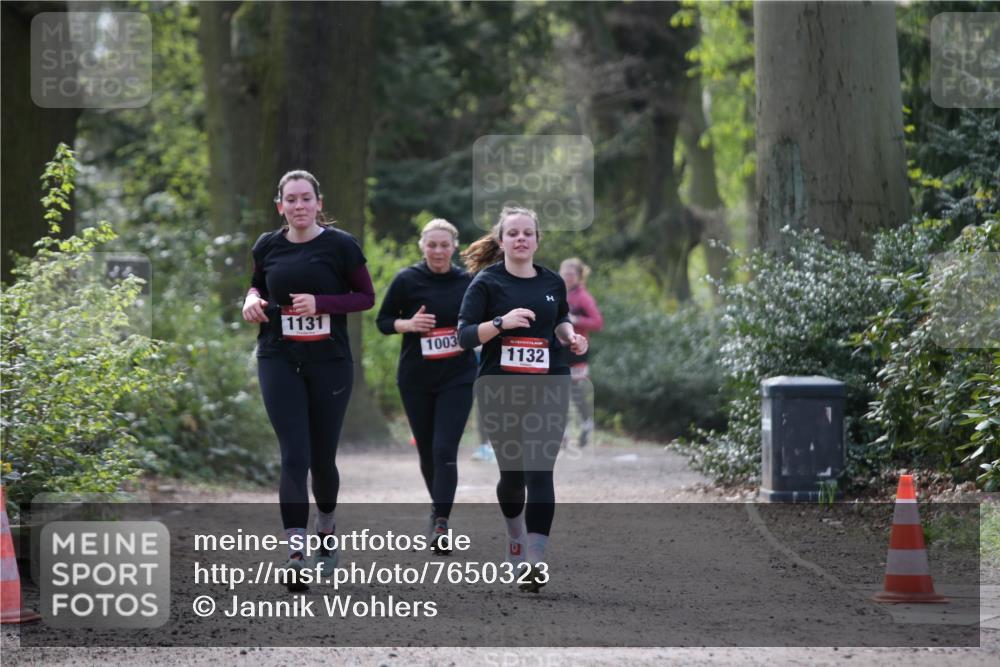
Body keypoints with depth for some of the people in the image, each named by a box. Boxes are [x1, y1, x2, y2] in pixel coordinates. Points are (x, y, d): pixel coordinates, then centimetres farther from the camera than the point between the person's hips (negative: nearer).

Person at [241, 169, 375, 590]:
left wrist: (320, 303, -16)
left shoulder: (339, 245, -4)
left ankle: (326, 532, 37)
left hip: (329, 362, -1)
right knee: (293, 456, -11)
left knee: (322, 457, 9)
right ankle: (295, 556, -14)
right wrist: (252, 300, -2)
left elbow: (366, 297, -1)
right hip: (280, 360, 1)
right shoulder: (267, 247, 4)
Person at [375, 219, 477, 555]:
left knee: (445, 449, -13)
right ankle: (438, 504, 35)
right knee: (426, 451, 9)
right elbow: (382, 321, 2)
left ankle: (441, 523, -16)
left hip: (457, 378, -1)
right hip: (416, 379, 1)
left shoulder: (467, 282, 1)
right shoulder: (406, 280, -4)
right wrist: (408, 324, -16)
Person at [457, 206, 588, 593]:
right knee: (512, 471, 10)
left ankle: (536, 561, -15)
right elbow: (465, 336, -9)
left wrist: (571, 336, 6)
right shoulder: (487, 282, -3)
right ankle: (515, 532, 42)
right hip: (501, 390, -1)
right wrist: (501, 322, -24)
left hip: (549, 388, 1)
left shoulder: (553, 282, 7)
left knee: (539, 471, -10)